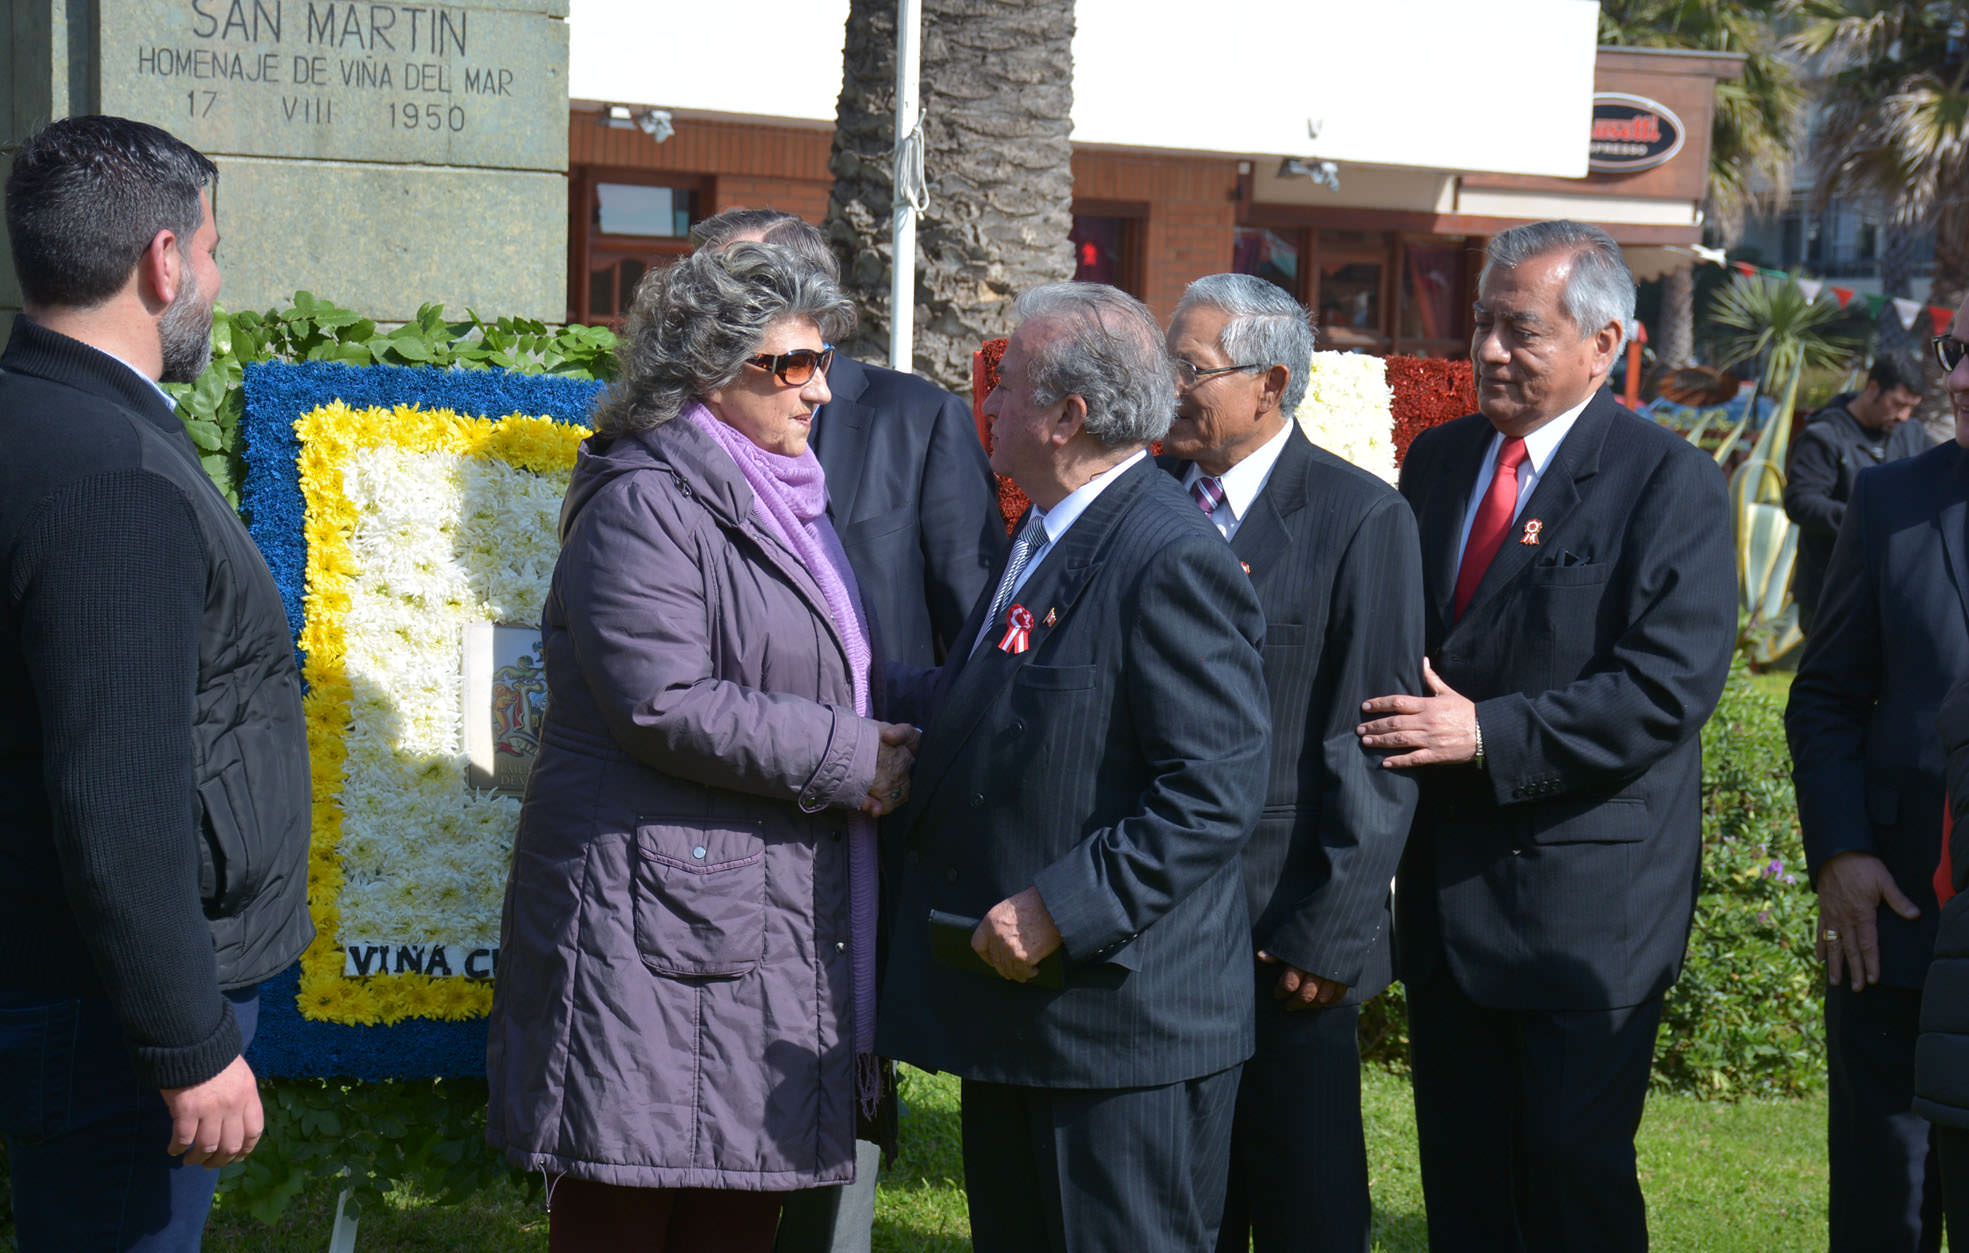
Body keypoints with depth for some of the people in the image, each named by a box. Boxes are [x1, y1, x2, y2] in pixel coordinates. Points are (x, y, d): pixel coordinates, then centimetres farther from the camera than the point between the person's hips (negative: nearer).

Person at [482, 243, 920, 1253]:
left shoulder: (785, 504, 21)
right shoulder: (644, 504, -9)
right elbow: (665, 706, -19)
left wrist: (920, 716, 13)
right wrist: (850, 756, -13)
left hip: (771, 932, 9)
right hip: (651, 925, -9)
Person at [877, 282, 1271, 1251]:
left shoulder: (1171, 560, -18)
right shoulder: (1043, 537, 14)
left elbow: (1213, 795, -23)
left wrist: (1059, 912, -23)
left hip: (1121, 1020, -10)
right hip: (1012, 1005, 10)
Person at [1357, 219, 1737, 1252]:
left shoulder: (1667, 480, -10)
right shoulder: (1437, 459, 11)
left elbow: (1668, 686, -19)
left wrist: (1488, 733, -23)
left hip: (1583, 893, -6)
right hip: (1444, 888, 6)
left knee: (1574, 1167, -1)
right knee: (1459, 1166, 13)